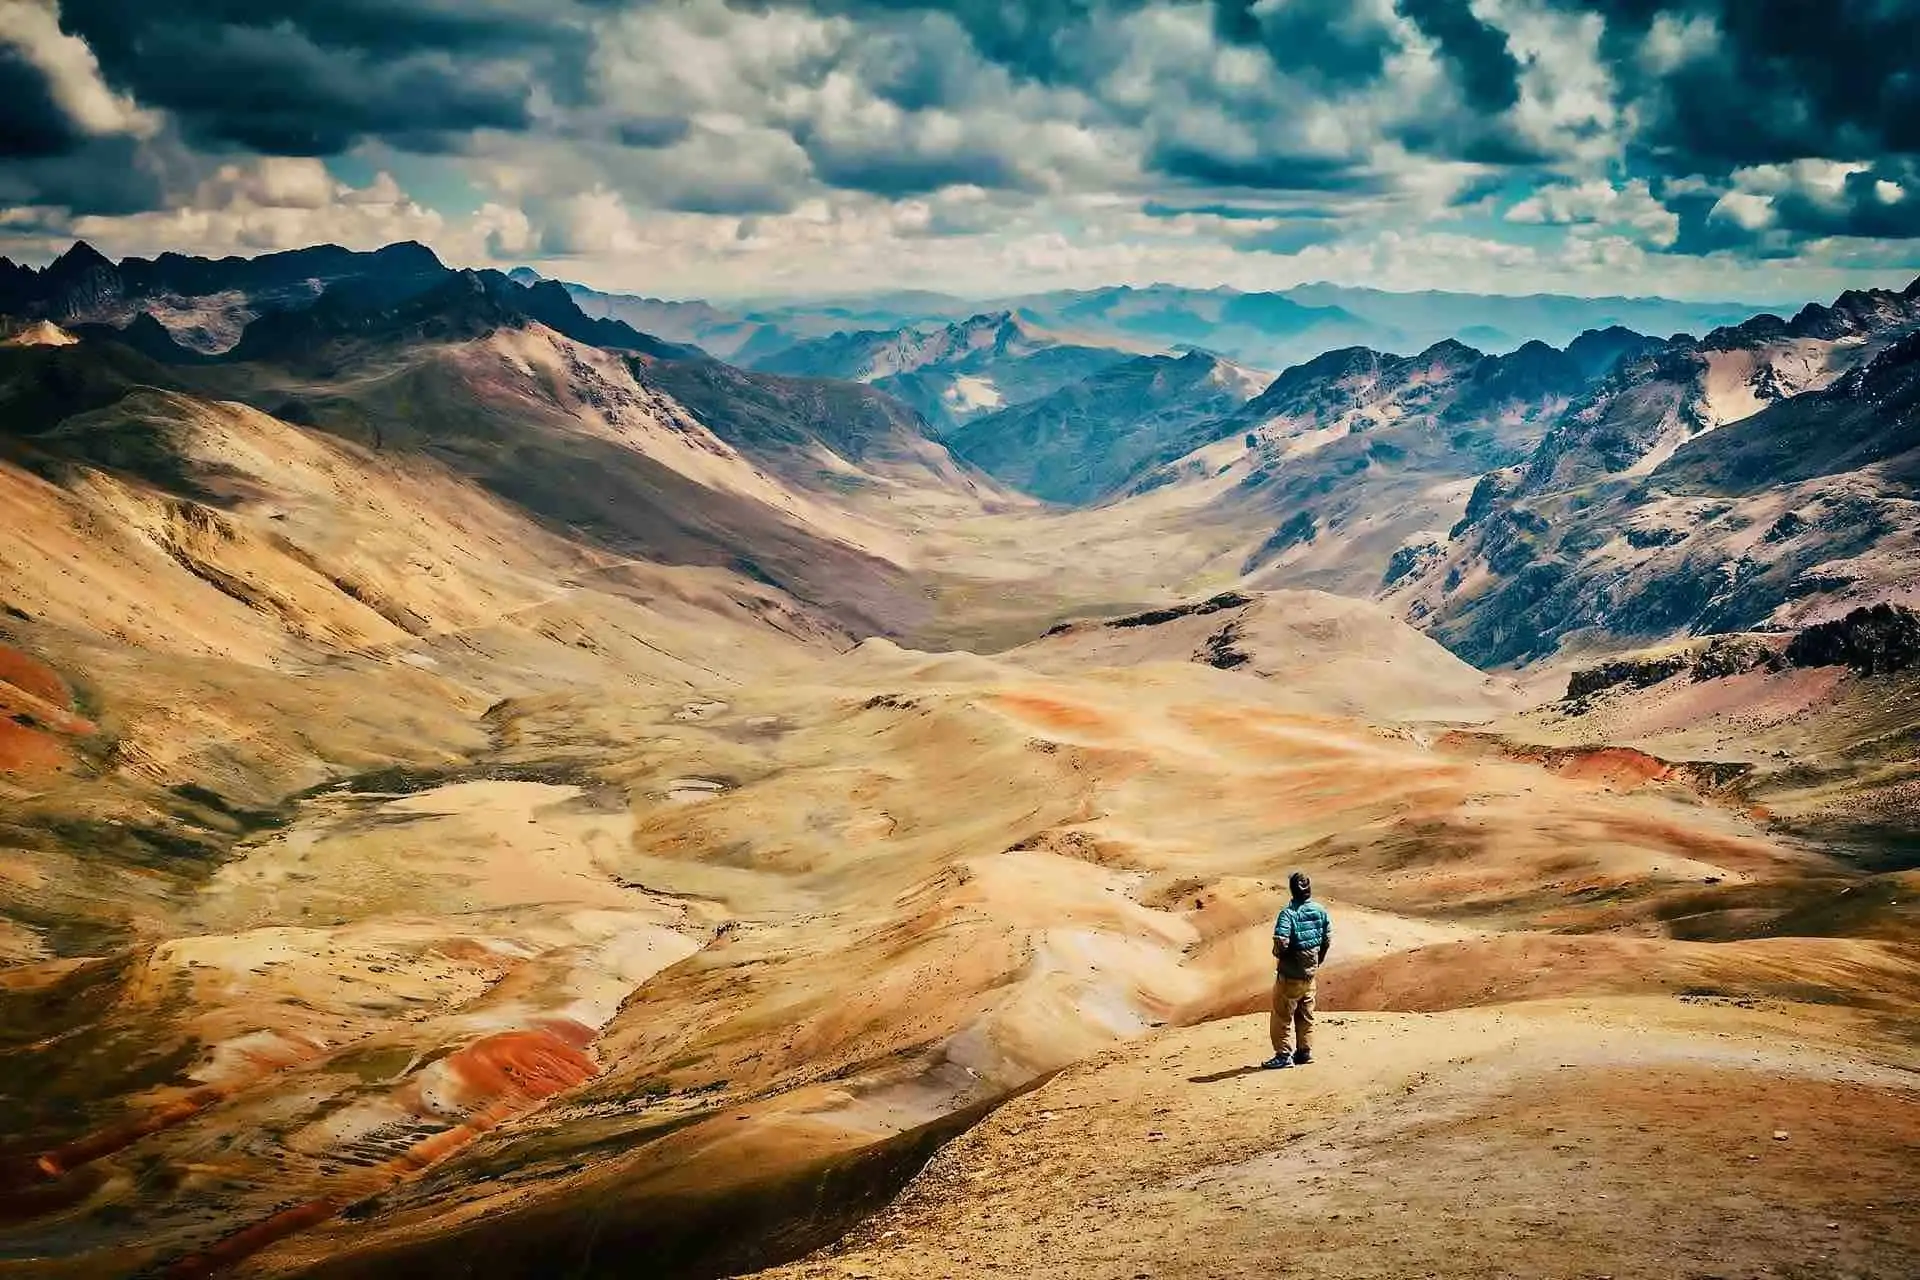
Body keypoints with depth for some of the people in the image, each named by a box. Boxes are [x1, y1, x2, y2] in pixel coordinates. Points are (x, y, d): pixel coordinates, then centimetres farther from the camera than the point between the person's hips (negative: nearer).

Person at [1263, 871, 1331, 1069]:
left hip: (1290, 973, -6)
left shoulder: (1289, 913, -21)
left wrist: (1278, 954, -6)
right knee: (1306, 1014, 18)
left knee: (1282, 1015, 3)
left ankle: (1284, 1055, 4)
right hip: (1310, 972, 6)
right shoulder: (1320, 911, -2)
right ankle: (1305, 1051, 23)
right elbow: (1328, 939, 6)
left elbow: (1281, 943, -29)